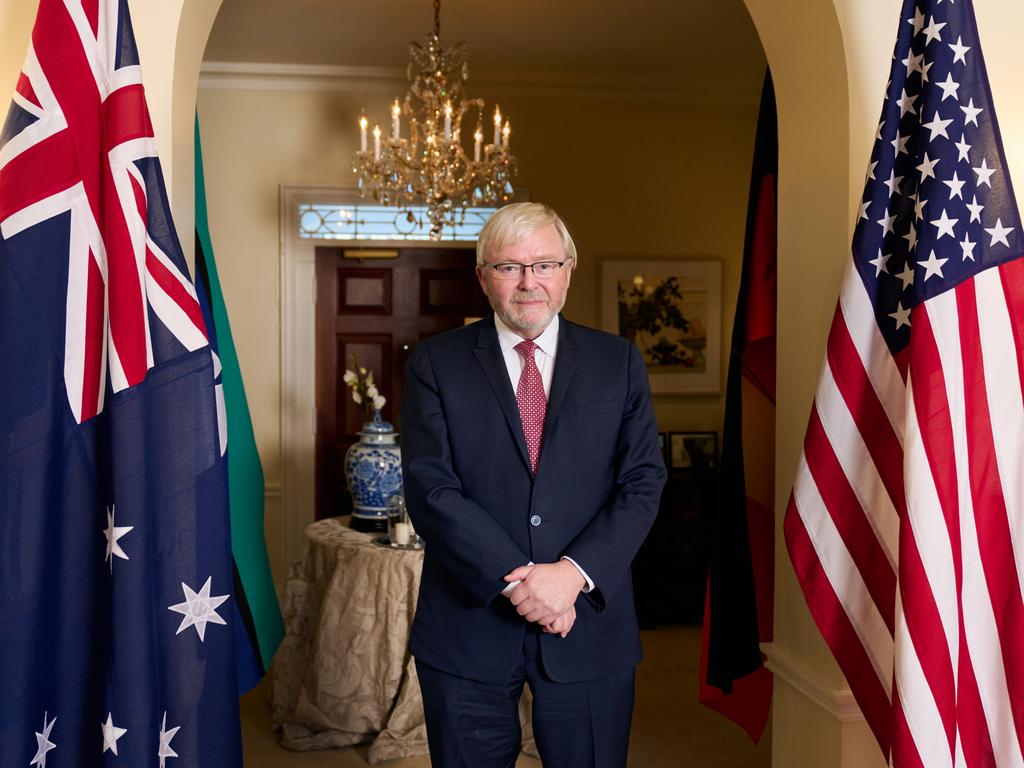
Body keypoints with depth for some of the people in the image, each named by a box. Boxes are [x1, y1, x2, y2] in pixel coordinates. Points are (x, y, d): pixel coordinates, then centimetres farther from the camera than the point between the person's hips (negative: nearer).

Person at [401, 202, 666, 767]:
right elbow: (430, 490, -9)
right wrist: (518, 579, -17)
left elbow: (643, 483, -2)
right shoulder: (435, 363, 0)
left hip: (590, 623, 1)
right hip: (468, 629, -1)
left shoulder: (619, 363, 4)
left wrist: (573, 572, -16)